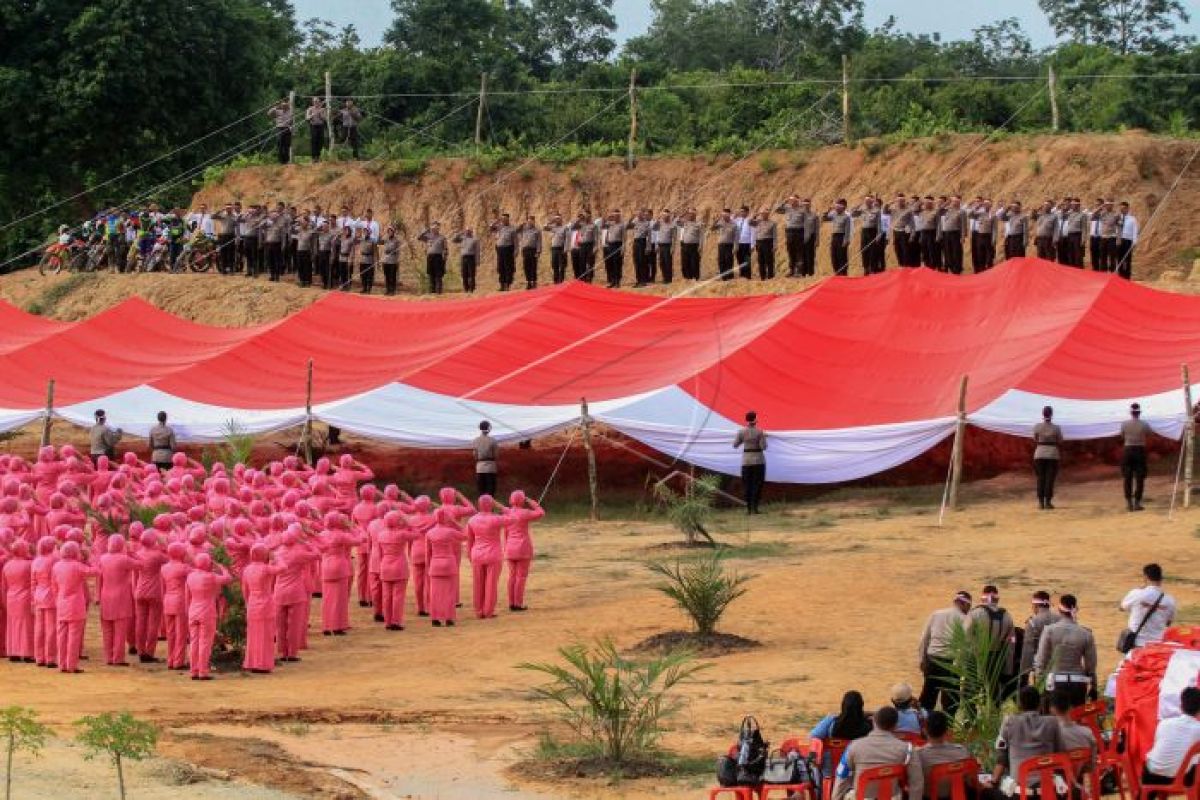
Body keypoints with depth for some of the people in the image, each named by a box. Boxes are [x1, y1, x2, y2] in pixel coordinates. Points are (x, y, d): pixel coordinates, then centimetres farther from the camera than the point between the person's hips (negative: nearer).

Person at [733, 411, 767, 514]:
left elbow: (735, 445, 3)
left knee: (747, 485, 9)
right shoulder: (759, 431, -10)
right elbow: (764, 447, -12)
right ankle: (755, 507, -1)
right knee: (757, 484, 4)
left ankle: (748, 508, 5)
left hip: (746, 460, 2)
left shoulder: (742, 432, -3)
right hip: (758, 460, -2)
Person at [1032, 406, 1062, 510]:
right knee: (1050, 479, 2)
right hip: (1053, 455, -1)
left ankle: (1041, 502, 2)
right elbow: (1060, 441, 3)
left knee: (1040, 479, 7)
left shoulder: (1037, 427, -4)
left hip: (1040, 455, 1)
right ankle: (1048, 502, -3)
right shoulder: (1056, 428, -6)